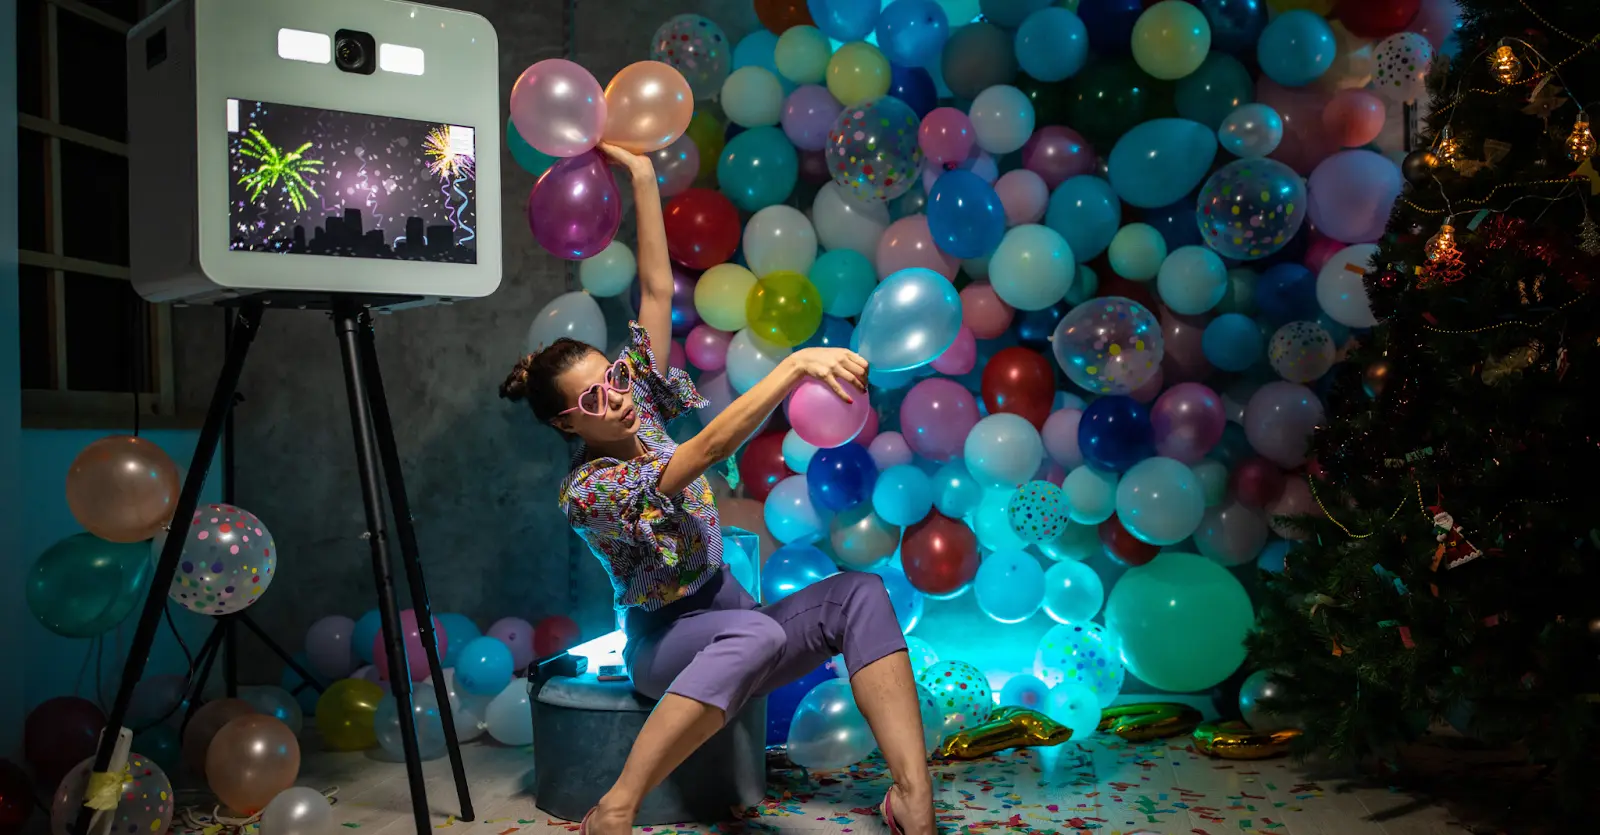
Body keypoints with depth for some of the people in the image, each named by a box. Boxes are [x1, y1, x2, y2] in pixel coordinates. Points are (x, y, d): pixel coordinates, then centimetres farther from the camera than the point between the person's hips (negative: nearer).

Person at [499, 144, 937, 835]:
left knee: (860, 592, -22)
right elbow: (707, 449, -34)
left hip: (732, 627, 7)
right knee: (758, 632, -42)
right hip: (668, 642, -7)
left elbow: (657, 291, 0)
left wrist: (642, 177, -4)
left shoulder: (639, 407, 1)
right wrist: (795, 366, -44)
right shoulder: (586, 491, -19)